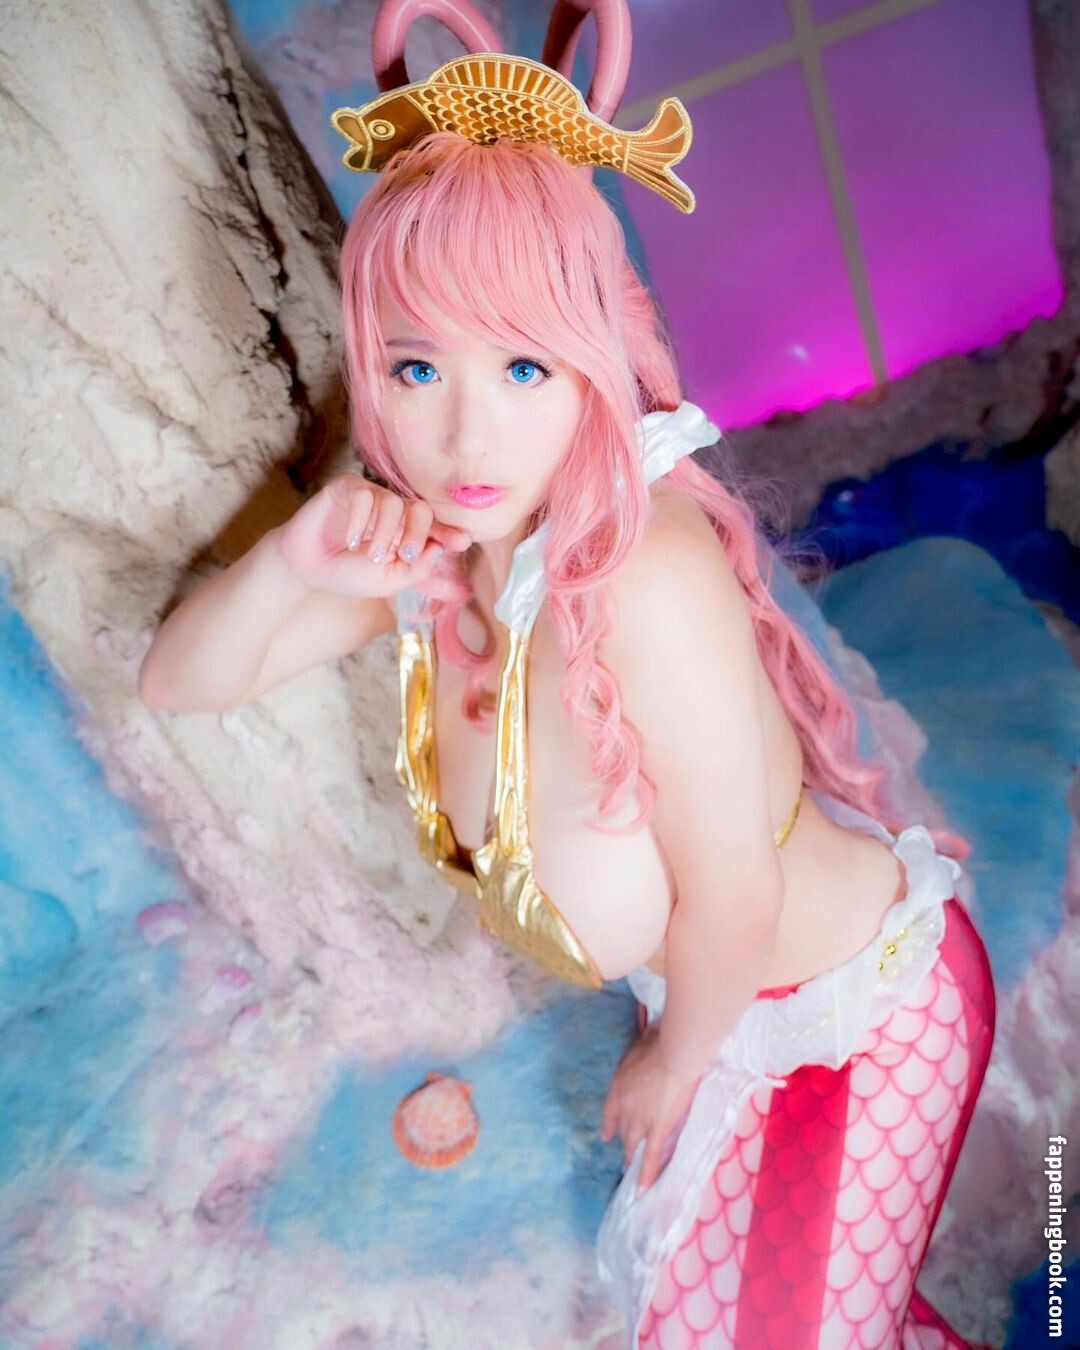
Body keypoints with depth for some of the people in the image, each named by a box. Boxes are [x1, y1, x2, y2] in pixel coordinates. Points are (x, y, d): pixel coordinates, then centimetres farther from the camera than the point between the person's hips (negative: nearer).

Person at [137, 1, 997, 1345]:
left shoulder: (646, 575, -38)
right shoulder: (428, 545, -16)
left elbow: (733, 896, -28)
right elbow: (175, 681, -7)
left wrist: (674, 1062, -8)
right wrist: (291, 563, -28)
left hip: (861, 1005, -7)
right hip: (730, 995, 7)